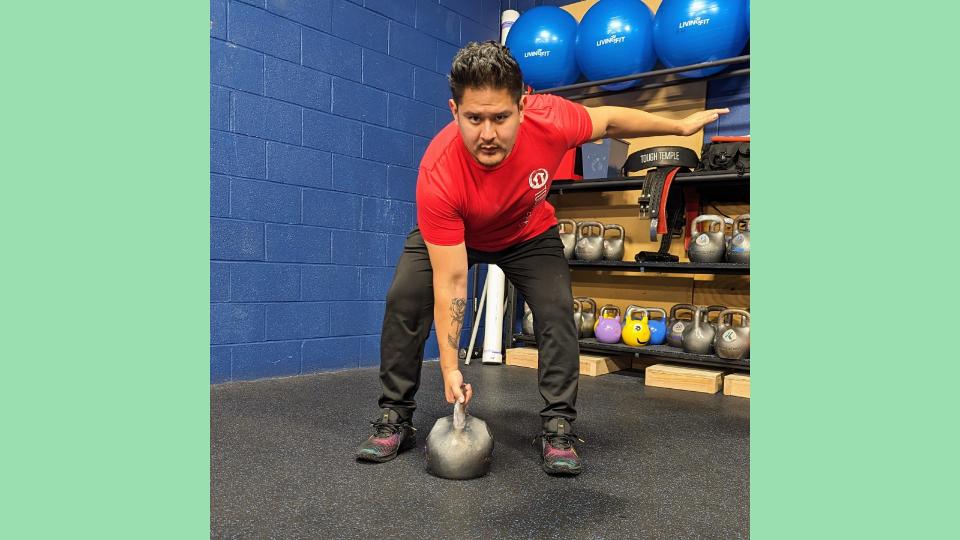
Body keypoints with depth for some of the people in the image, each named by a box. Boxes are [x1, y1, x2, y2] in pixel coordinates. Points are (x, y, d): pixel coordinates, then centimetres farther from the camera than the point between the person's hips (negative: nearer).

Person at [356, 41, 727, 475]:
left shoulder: (549, 120, -36)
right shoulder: (437, 175, -40)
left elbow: (610, 121, -11)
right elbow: (450, 283, -34)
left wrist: (680, 126, 2)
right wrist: (450, 367, -33)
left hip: (528, 233, 2)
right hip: (453, 235, -1)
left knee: (557, 310, -17)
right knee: (404, 299, -17)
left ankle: (558, 428, -1)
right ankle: (394, 419, 1)